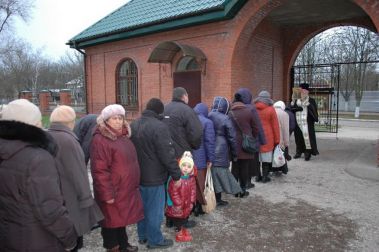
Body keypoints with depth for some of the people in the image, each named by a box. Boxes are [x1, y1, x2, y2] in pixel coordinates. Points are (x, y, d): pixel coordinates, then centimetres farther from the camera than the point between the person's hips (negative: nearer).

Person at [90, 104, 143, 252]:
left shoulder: (123, 136, 11)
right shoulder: (100, 139, -18)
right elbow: (100, 170, -22)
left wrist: (135, 184, 20)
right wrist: (107, 194, -22)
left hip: (126, 189, 9)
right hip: (112, 191, -9)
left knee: (122, 218, 23)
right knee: (112, 221, 7)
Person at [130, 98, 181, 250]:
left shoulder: (134, 125, 8)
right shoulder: (159, 127, -20)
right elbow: (167, 155, -20)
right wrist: (176, 174, -11)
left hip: (138, 175, 8)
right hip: (154, 177, -8)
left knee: (142, 207, 20)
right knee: (154, 209, 6)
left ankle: (143, 236, 34)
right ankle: (155, 240, 19)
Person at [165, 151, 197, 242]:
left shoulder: (191, 178, -4)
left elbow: (193, 190, 4)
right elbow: (173, 192, -23)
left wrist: (191, 202, 1)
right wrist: (178, 203, -20)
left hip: (187, 204, 6)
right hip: (176, 205, -6)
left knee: (185, 216, 21)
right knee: (177, 218, 7)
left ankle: (182, 228, 42)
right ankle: (179, 232, 24)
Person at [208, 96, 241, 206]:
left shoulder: (208, 117, 2)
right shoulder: (225, 119, -11)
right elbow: (232, 138, -7)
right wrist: (234, 154, 3)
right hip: (220, 151, -5)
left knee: (212, 174, 13)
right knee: (220, 174, 5)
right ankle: (218, 199, 14)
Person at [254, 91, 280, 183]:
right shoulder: (270, 110, -6)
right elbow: (275, 126, -3)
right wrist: (277, 140, 5)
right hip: (267, 138, -3)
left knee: (256, 157, 11)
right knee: (266, 158, 6)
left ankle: (258, 176, 19)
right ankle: (265, 176, 12)